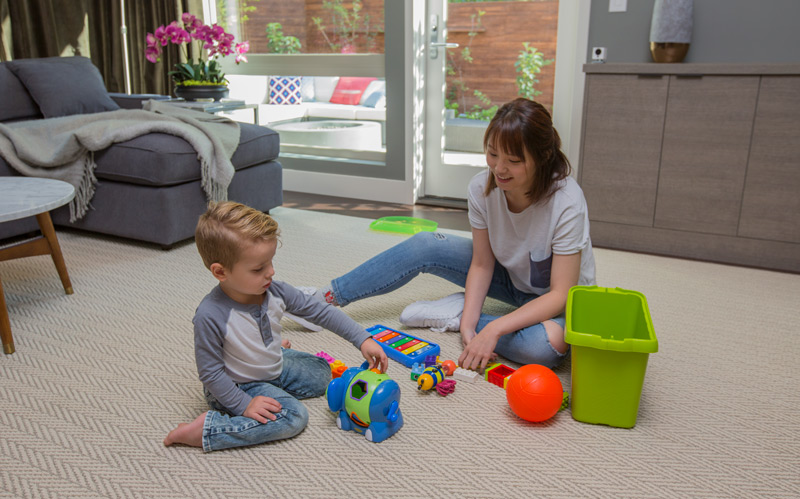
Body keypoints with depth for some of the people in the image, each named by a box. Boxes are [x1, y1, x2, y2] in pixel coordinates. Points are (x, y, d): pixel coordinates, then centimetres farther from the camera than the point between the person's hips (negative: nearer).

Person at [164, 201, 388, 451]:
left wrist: (363, 339, -10)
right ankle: (205, 429, -20)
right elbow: (210, 372, -24)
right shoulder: (210, 316, -33)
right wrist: (244, 405, -24)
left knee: (321, 373, 17)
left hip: (274, 366, 7)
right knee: (293, 416, -26)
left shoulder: (275, 292, -17)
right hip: (238, 386, -7)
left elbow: (321, 312, -7)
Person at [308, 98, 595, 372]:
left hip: (554, 301, -3)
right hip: (511, 277, 4)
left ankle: (456, 313, -16)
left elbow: (560, 295, -30)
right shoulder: (482, 187, -19)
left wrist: (494, 329, -40)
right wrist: (468, 325, -25)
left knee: (551, 343, -39)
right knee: (424, 247, -12)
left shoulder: (566, 203, -32)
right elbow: (481, 264, -11)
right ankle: (324, 299, -2)